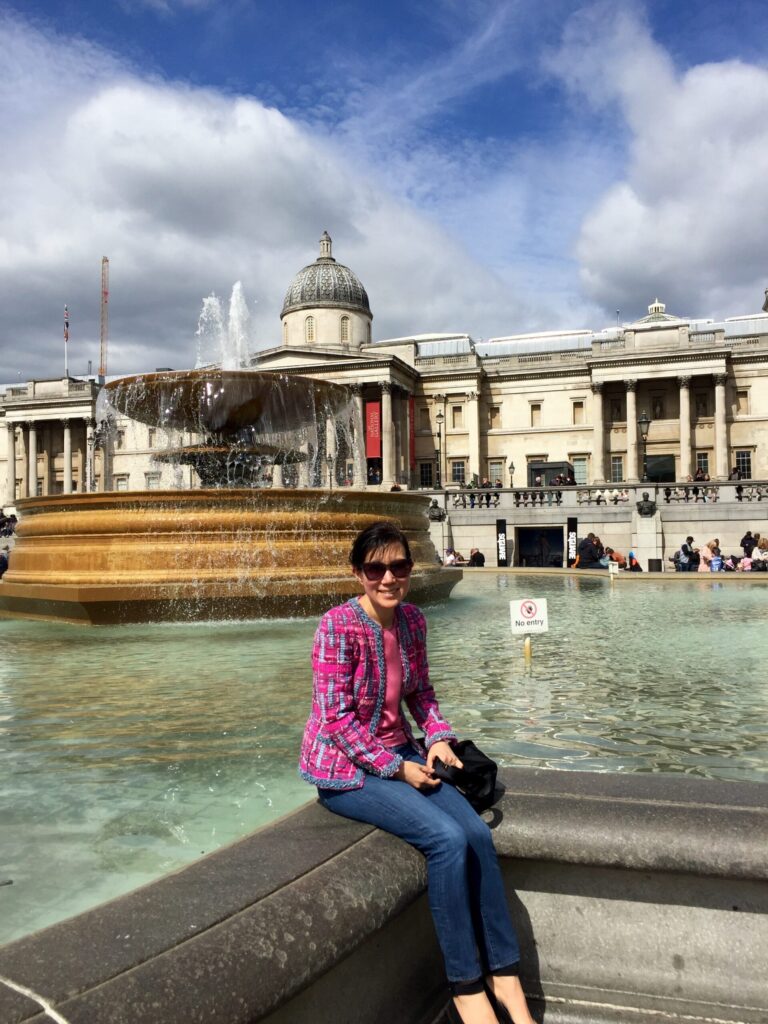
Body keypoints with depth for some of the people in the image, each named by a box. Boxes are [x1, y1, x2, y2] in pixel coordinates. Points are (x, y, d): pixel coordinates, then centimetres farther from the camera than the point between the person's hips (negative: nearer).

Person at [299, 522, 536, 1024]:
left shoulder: (413, 620, -1)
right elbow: (337, 720, -20)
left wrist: (439, 737, -5)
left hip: (401, 754, 6)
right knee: (447, 838, -21)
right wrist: (397, 768, -17)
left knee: (478, 833, -12)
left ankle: (504, 972, 4)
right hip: (345, 768, -6)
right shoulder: (339, 626, -21)